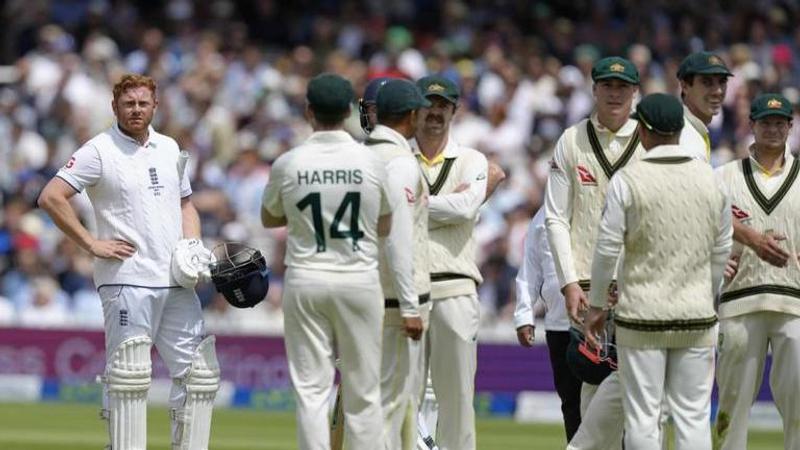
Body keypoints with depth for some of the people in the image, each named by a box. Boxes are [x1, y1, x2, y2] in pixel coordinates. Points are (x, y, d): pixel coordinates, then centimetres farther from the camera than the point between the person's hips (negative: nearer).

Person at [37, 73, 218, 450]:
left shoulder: (169, 149, 16)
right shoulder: (100, 151, -4)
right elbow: (51, 197, -11)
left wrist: (193, 246, 9)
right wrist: (92, 244, -12)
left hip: (176, 282, 7)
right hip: (127, 280, -7)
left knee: (199, 373, 5)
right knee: (129, 377, -7)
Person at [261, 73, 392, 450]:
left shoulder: (288, 164, -5)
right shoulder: (371, 162, -4)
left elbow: (269, 218, 13)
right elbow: (385, 226, 9)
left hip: (305, 279, 0)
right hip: (359, 278, 0)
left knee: (311, 390, 2)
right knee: (363, 391, 5)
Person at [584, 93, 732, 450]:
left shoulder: (628, 180, -8)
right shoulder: (711, 179, 3)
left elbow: (607, 250, -7)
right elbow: (721, 252, 9)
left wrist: (596, 306, 4)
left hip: (642, 316, -3)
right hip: (697, 316, 3)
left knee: (642, 417, 2)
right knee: (693, 416, 5)